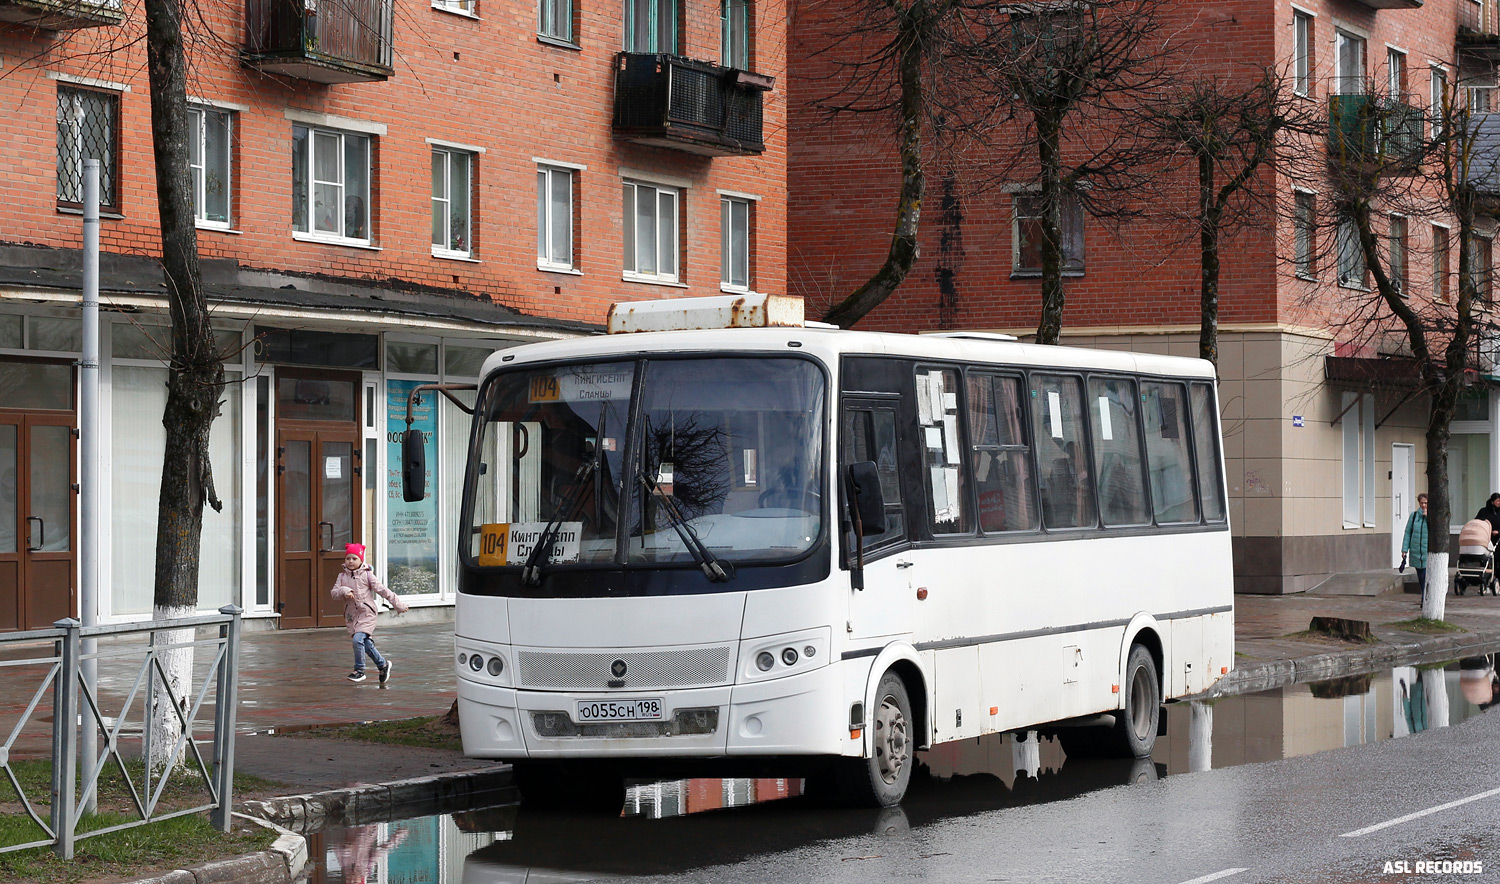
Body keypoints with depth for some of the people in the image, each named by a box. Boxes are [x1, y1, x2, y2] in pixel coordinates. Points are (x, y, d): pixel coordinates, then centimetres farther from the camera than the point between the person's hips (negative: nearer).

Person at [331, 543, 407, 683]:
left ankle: (359, 670, -7)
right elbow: (334, 592, 0)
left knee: (358, 639, -20)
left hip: (366, 613, -4)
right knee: (366, 643, 5)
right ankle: (383, 664, 25)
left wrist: (397, 603, 0)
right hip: (351, 615, 4)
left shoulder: (367, 575, -2)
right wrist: (343, 591, -22)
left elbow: (381, 590, 0)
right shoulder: (342, 576, 8)